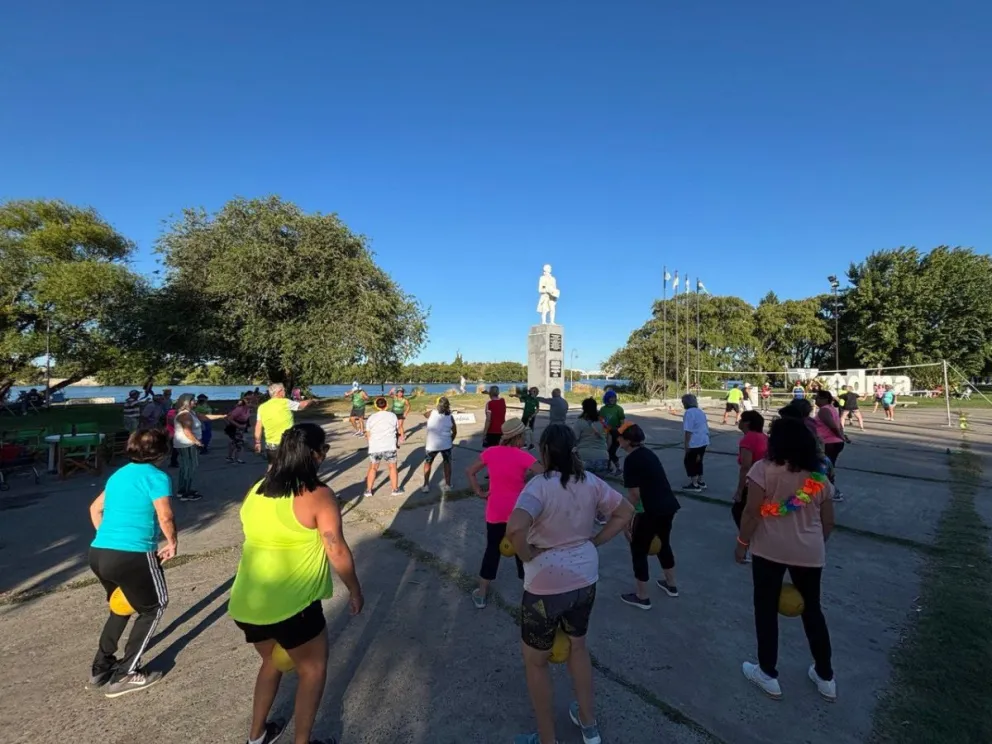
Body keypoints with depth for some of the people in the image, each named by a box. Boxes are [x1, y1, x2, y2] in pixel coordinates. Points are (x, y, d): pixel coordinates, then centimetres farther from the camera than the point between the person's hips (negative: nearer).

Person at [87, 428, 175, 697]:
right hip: (132, 555, -8)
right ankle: (124, 675, 18)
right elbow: (165, 517, -16)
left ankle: (101, 668, 38)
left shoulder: (119, 474, 16)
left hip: (97, 553, 8)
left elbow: (95, 509, 25)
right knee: (153, 607, 15)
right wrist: (172, 543, 1)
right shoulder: (156, 477, -9)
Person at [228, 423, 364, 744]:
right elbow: (338, 552, -16)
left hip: (246, 602, 7)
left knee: (272, 661, 31)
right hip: (291, 604, -7)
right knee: (312, 669, 17)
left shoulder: (256, 491, 2)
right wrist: (355, 591, -2)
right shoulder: (318, 496, -18)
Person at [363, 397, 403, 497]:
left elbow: (368, 435, 4)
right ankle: (395, 489, 17)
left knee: (372, 468, 15)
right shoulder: (392, 415, 2)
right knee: (392, 467, 12)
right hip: (389, 447, -1)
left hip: (375, 448, 1)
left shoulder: (371, 418, 3)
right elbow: (397, 431, 8)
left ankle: (368, 490, 20)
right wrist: (396, 441, 24)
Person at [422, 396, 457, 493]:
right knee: (447, 463, 18)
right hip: (446, 444, 1)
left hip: (432, 445, 0)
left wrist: (434, 408, 27)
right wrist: (451, 441, 20)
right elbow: (454, 431, 6)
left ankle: (426, 485, 22)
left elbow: (424, 413, 19)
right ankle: (447, 485, 23)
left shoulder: (432, 413, -5)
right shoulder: (450, 416, -2)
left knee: (427, 463, 19)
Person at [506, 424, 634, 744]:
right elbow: (625, 512, 5)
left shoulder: (540, 486, -23)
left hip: (546, 586, -6)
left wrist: (527, 555, -20)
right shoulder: (590, 481, -5)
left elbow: (515, 528, -39)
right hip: (585, 578, 6)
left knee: (535, 661, 19)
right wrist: (593, 542, 4)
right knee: (577, 646, 31)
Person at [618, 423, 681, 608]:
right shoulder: (648, 453, 12)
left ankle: (642, 597, 20)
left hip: (652, 511, -9)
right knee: (664, 543, 29)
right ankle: (671, 585, 46)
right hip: (669, 506, 9)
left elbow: (634, 494, -16)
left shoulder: (631, 460, -14)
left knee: (638, 550, 9)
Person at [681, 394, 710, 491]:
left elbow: (688, 430, -21)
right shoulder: (700, 412, 13)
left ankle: (694, 484, 6)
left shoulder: (689, 412, -16)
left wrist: (686, 444, -17)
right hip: (703, 441, 9)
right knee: (698, 461, 20)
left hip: (694, 443, -9)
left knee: (689, 462, 2)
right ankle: (700, 481, 30)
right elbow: (705, 427, 20)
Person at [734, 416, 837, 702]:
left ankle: (768, 674, 25)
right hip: (809, 553, 5)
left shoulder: (764, 469, -14)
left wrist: (742, 543, -3)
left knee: (766, 609, 12)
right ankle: (825, 677, 36)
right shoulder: (819, 477, 2)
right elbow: (828, 522, 8)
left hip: (769, 550, -4)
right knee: (812, 610, 22)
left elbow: (752, 513, -15)